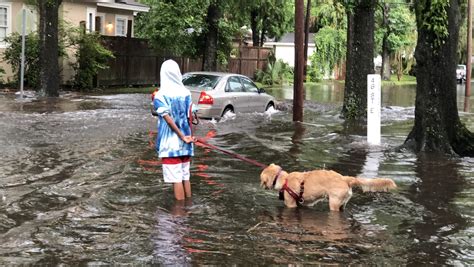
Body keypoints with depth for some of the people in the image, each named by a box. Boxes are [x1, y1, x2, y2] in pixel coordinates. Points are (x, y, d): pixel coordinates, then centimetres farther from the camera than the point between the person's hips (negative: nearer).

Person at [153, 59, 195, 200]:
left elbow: (168, 119, -17)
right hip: (185, 142, 4)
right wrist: (189, 136, 13)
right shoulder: (186, 93, 2)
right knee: (185, 176, 14)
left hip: (169, 143, -4)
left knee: (176, 178, -1)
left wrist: (182, 136, -12)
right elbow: (190, 117, 2)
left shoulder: (160, 95, -10)